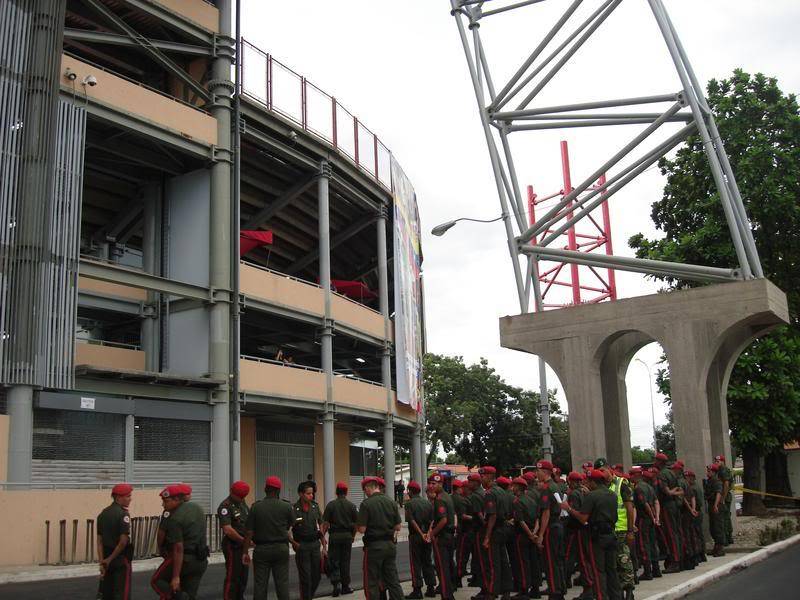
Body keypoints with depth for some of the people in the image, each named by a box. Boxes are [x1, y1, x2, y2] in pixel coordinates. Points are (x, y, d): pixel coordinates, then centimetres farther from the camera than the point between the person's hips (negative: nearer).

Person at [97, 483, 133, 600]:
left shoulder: (103, 514, 7)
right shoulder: (123, 514, -15)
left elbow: (99, 541, 5)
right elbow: (123, 541, -21)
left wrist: (102, 562, 3)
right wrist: (110, 559, -9)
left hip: (107, 558, 7)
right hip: (121, 559, -7)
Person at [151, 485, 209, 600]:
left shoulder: (175, 519, -19)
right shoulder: (197, 507, 6)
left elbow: (178, 548, -22)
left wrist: (176, 577, -21)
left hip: (185, 559, -7)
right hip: (201, 560, 8)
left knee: (157, 581, 10)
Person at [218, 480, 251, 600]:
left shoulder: (242, 503, 11)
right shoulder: (225, 506, -16)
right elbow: (228, 530, -24)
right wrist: (243, 540, -16)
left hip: (242, 545, 8)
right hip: (232, 545, -8)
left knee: (243, 575, 14)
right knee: (232, 577, -5)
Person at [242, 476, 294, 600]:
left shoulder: (256, 507, -7)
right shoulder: (286, 507, -7)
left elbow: (248, 532, -7)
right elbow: (290, 526, 10)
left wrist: (246, 552, 2)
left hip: (261, 549, 0)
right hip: (281, 548, 0)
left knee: (260, 584, 6)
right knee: (282, 583, 6)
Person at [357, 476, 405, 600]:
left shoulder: (366, 503, -14)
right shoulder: (391, 502, 2)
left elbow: (362, 529, -16)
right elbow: (398, 527, 5)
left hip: (374, 546, -5)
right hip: (390, 544, 5)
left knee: (371, 583, 5)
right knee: (393, 580, 13)